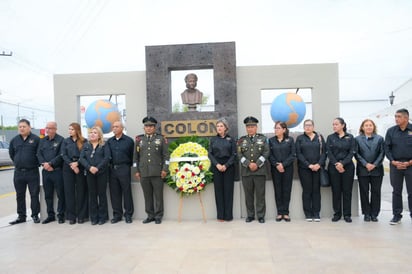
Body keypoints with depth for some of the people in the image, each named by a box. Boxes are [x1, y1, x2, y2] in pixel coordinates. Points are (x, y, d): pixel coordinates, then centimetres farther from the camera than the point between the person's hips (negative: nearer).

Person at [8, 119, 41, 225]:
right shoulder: (14, 140, 8)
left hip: (32, 172, -4)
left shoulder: (36, 139, -6)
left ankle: (35, 215, 11)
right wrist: (18, 162, 15)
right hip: (18, 172, 4)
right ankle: (21, 216, 21)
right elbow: (11, 153, 21)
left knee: (34, 194, 2)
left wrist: (35, 163, 0)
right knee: (20, 195, 11)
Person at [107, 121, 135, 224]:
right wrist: (110, 165, 7)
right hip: (112, 169, 4)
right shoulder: (109, 141, 11)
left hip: (124, 169, -4)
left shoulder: (129, 140, 0)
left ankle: (128, 214, 10)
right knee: (114, 192, 7)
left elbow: (132, 155, 2)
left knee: (126, 192, 1)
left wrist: (128, 166, 1)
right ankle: (117, 214, 17)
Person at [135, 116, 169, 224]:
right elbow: (136, 156, 13)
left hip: (157, 172, -2)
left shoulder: (161, 139, 5)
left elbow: (166, 155, 2)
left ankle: (158, 216, 11)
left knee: (158, 195, 2)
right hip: (144, 173, 2)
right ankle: (150, 215, 17)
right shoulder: (139, 139, 12)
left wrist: (164, 169, -6)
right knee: (147, 195, 7)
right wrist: (137, 171, 8)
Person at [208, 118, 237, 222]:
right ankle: (220, 215, 8)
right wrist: (217, 164, -10)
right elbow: (210, 154, 4)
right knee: (218, 190, 2)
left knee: (228, 190, 0)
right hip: (216, 167, 1)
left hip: (228, 166, -1)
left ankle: (228, 215, 8)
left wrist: (226, 165, -12)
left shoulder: (231, 139, 4)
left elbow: (234, 154, -1)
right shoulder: (213, 139, 9)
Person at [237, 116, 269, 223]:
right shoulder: (241, 140, 10)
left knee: (260, 194, 1)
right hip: (246, 171, 1)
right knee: (248, 194, 6)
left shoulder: (263, 138, 9)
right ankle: (250, 215, 16)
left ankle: (261, 215, 9)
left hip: (260, 171, -1)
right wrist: (249, 164, -11)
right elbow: (239, 155, 2)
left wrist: (257, 164, -11)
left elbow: (266, 153, 0)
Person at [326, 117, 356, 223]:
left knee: (347, 190, 3)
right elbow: (329, 152, -1)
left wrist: (342, 163, -13)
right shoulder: (330, 137, 6)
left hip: (347, 166, 0)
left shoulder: (350, 137, 5)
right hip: (333, 167, 0)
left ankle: (347, 214, 12)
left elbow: (351, 152, -2)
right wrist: (336, 164, -13)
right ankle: (337, 213, 13)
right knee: (336, 191, 3)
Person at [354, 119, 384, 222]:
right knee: (364, 192, 3)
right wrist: (366, 164, -11)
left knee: (376, 192, 4)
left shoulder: (379, 138, 7)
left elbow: (382, 153, 2)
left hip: (377, 170, 1)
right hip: (363, 170, -1)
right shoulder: (357, 139, 5)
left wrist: (375, 164, -10)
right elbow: (356, 154, 0)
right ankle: (366, 214, 12)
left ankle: (374, 214, 13)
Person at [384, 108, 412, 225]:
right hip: (395, 165, 2)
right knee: (396, 192, 8)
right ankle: (397, 215, 17)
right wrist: (393, 161, -7)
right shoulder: (391, 131, 5)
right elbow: (387, 148, 6)